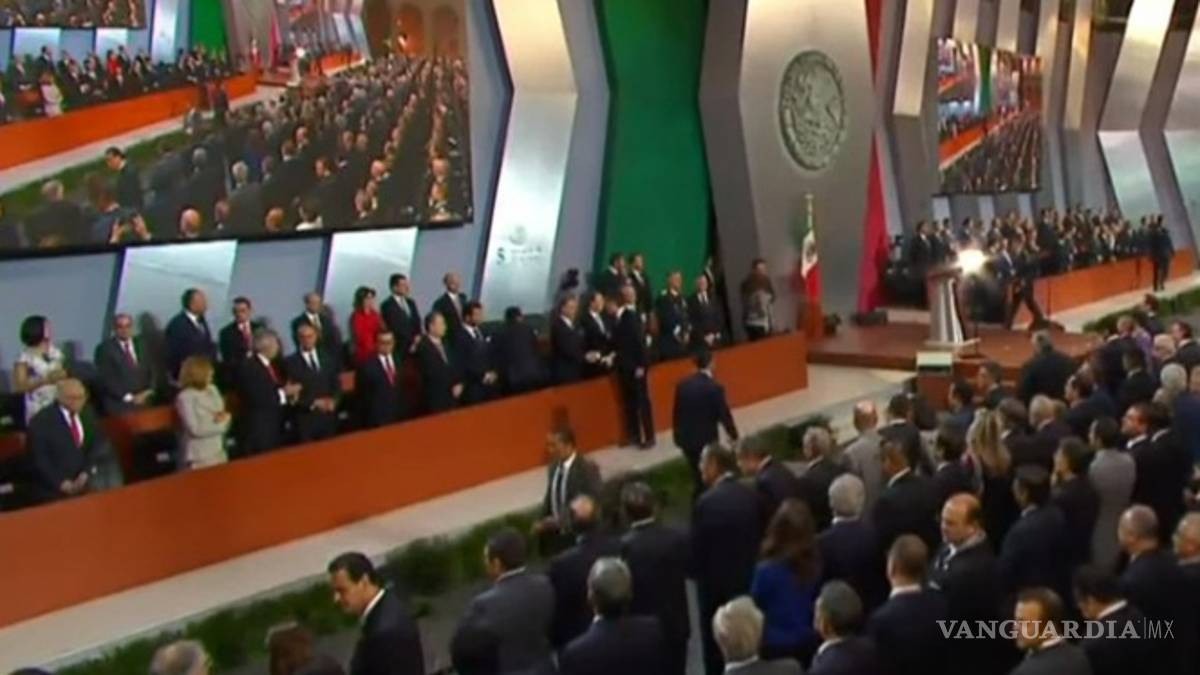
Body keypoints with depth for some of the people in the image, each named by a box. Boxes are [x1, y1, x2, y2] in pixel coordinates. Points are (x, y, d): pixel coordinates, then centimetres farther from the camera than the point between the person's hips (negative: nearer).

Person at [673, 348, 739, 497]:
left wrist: (677, 435, 17)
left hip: (685, 438, 5)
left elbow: (677, 412, 5)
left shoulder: (682, 384, -2)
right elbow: (724, 415, -13)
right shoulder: (714, 387, -18)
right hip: (706, 439, -5)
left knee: (696, 476, 19)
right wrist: (734, 436, 1)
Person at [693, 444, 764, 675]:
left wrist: (696, 572, 2)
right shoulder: (751, 496, -4)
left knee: (715, 642, 9)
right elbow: (760, 535, 3)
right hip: (748, 578, 5)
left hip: (715, 581, -5)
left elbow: (697, 545, -16)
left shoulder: (707, 502, -22)